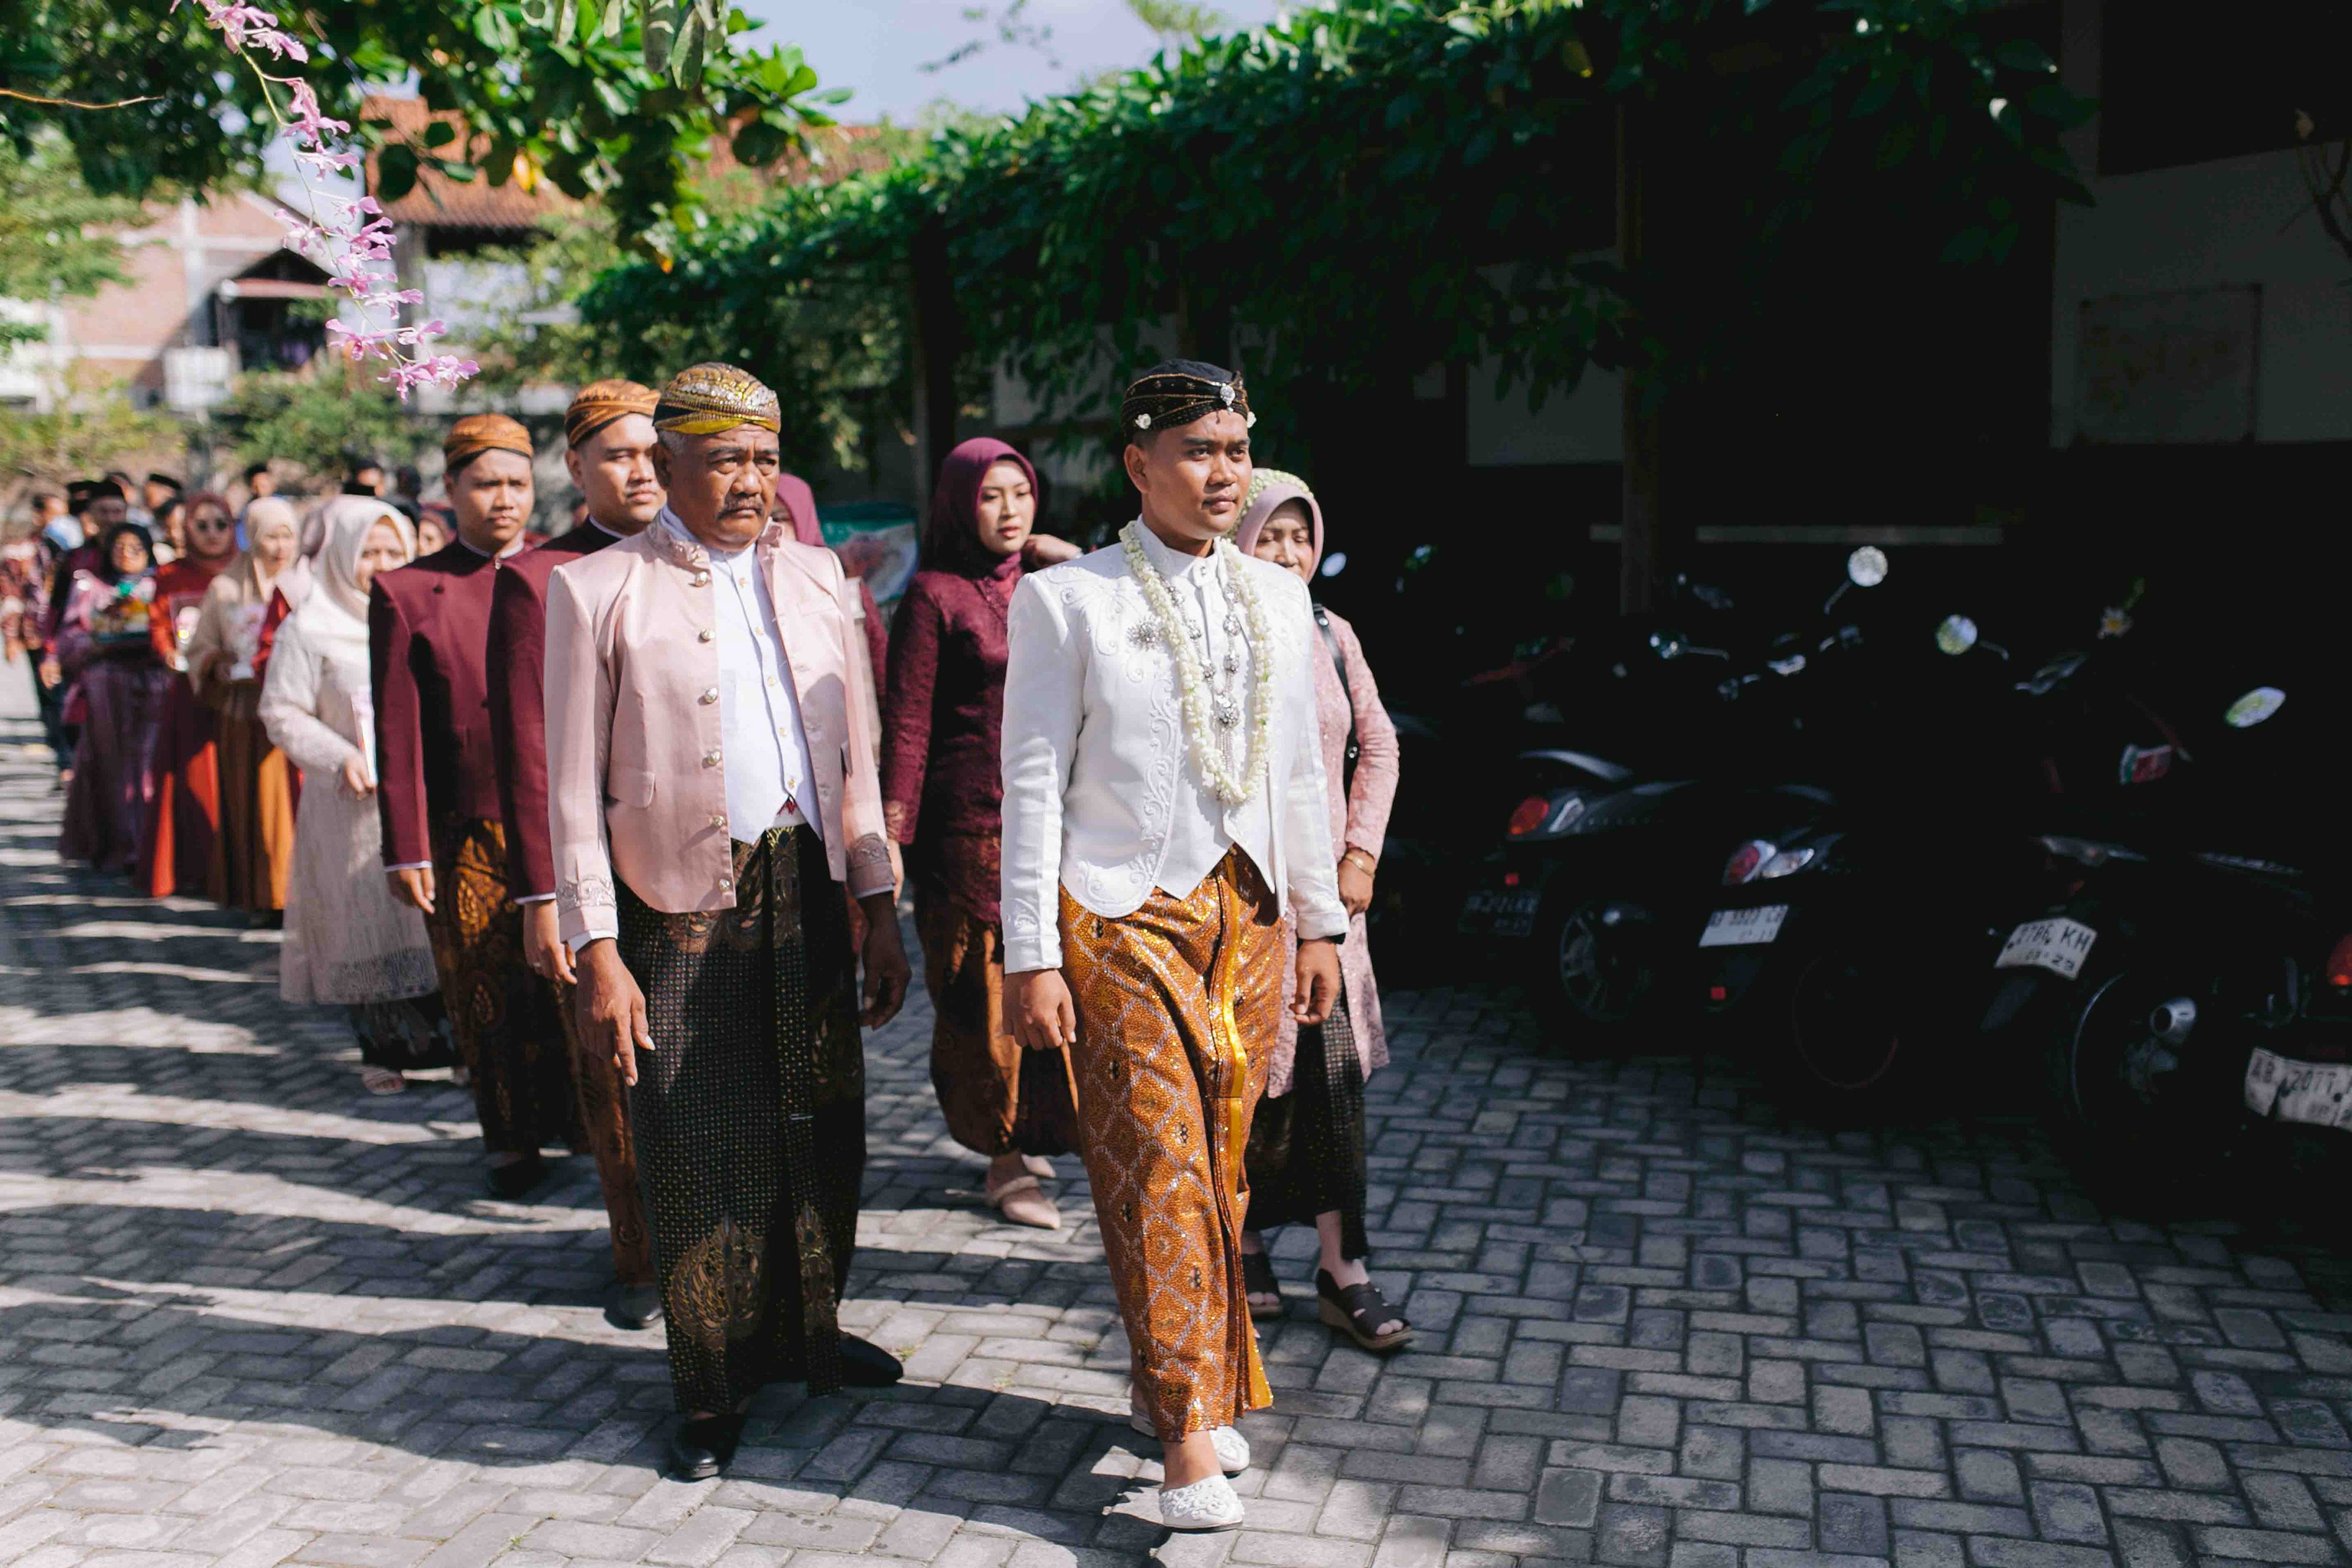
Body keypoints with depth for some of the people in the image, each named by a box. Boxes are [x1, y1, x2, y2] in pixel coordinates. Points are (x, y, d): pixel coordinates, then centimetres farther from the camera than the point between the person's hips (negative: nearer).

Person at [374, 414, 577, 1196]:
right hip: (467, 832, 0)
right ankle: (511, 1142, 24)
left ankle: (589, 1123, 18)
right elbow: (398, 733, 2)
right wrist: (405, 849, -2)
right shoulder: (405, 592, 4)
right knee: (489, 999, 8)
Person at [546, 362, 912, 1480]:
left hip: (808, 888, 4)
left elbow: (853, 750, 12)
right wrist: (597, 953, -11)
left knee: (822, 1131, 12)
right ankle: (711, 1389, 23)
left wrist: (880, 908, 9)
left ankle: (806, 1336, 34)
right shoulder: (597, 589, -4)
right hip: (681, 906, -4)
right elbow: (574, 788, -5)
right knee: (701, 1157, 4)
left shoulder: (813, 575, 10)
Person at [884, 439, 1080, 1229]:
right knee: (986, 990, 1)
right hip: (972, 820, -5)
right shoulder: (934, 596, -3)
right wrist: (894, 837, -11)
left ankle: (1026, 1136, 26)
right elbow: (907, 724, -7)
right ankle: (1004, 1161, 13)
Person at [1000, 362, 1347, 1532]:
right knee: (1157, 1166, -6)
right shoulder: (1065, 602, -4)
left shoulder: (1277, 598, 10)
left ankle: (1165, 1382, 29)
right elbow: (1032, 785, -5)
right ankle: (1190, 1436, 3)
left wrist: (1321, 921, 14)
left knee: (1219, 1165, 10)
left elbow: (1299, 770, 15)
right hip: (1122, 920, -5)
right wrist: (1031, 957, -9)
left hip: (1245, 913, 5)